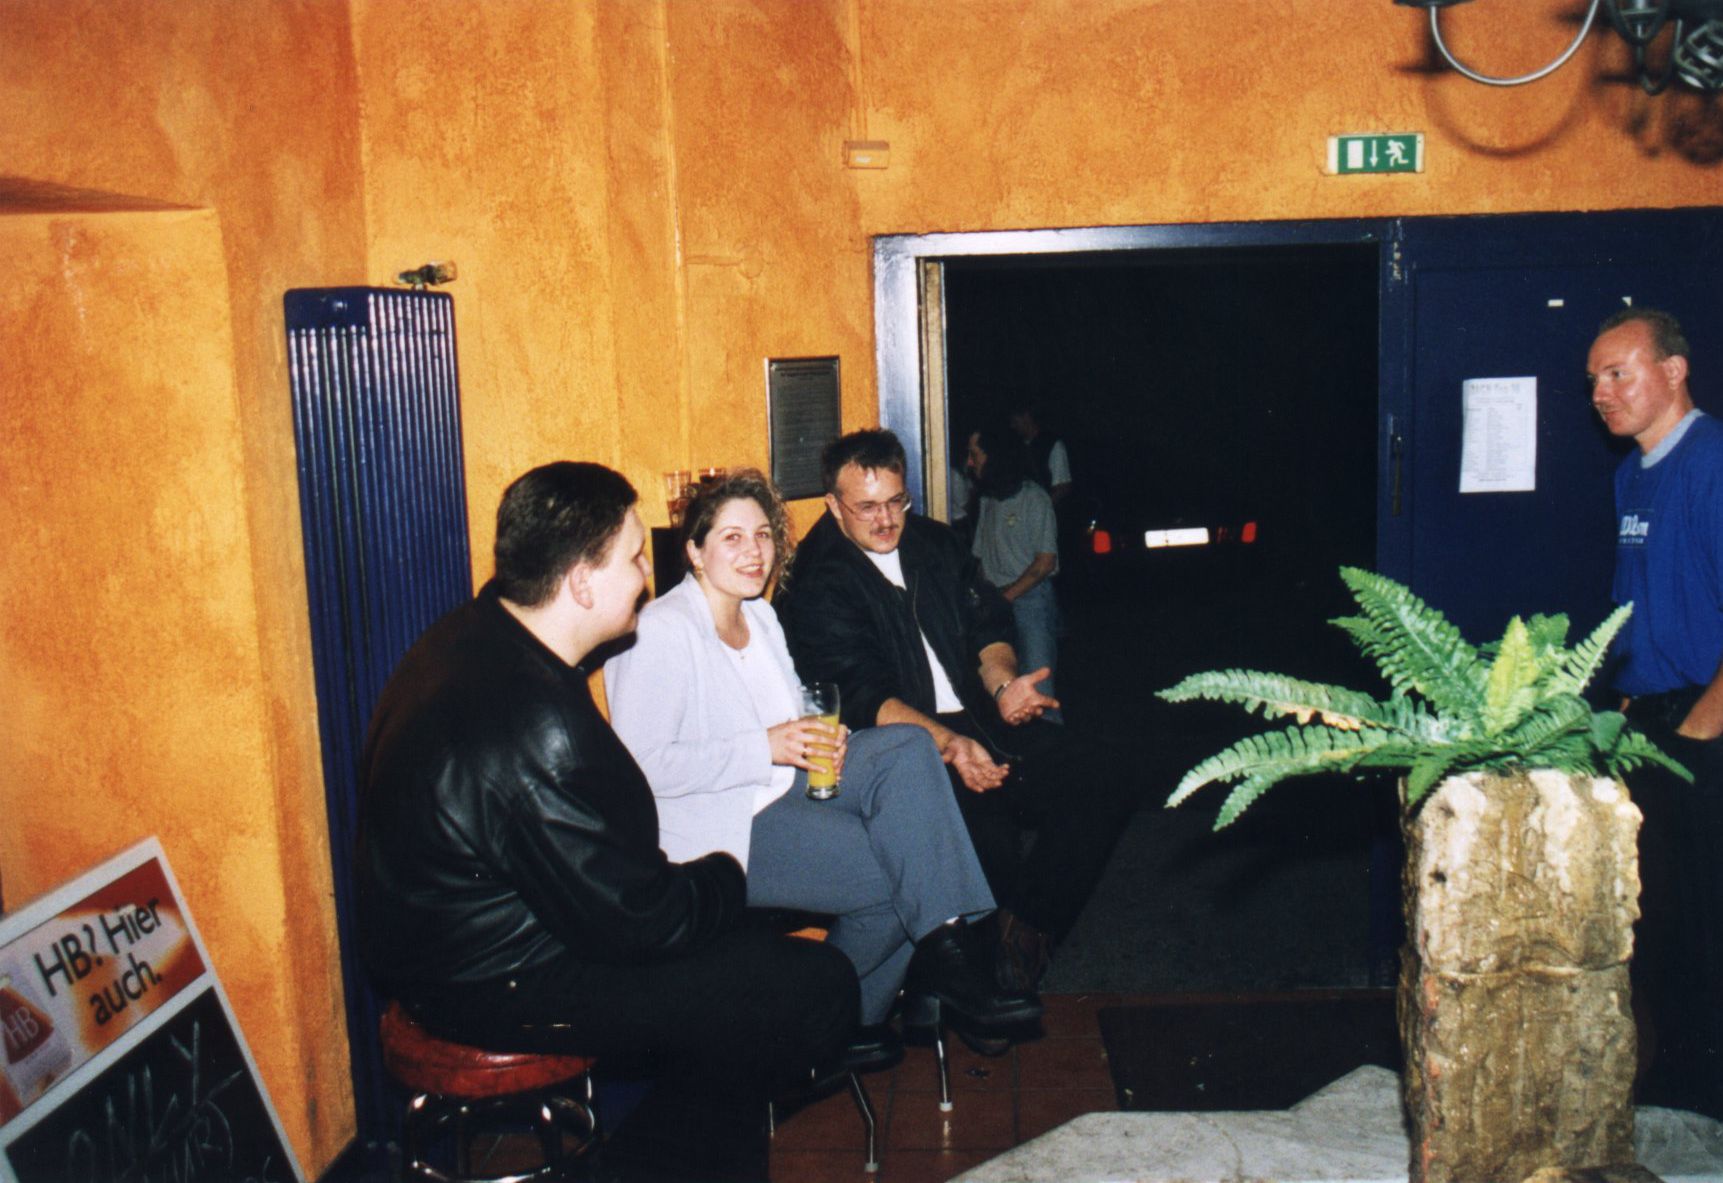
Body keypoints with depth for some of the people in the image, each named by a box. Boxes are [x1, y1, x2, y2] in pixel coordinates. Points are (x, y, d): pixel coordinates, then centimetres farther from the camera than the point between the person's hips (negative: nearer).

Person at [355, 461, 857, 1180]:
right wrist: (725, 877, -4)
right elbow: (638, 923, -24)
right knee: (819, 986, -11)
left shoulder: (470, 638, 0)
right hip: (497, 988, -10)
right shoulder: (537, 725, -31)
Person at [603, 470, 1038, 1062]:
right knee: (900, 873, -19)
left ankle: (947, 948, -21)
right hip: (719, 829, -8)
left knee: (908, 748, -16)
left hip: (785, 786, 8)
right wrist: (766, 748, -24)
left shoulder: (760, 616, 14)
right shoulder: (661, 632, -14)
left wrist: (819, 738, -1)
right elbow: (641, 766, -22)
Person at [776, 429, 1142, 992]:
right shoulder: (817, 586, -6)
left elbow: (987, 627, 16)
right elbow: (862, 697, -16)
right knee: (984, 824, -34)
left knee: (1107, 785, -9)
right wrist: (946, 744, -30)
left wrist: (1002, 683, -7)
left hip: (979, 721, 7)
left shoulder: (935, 543, 15)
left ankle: (1026, 926, 4)